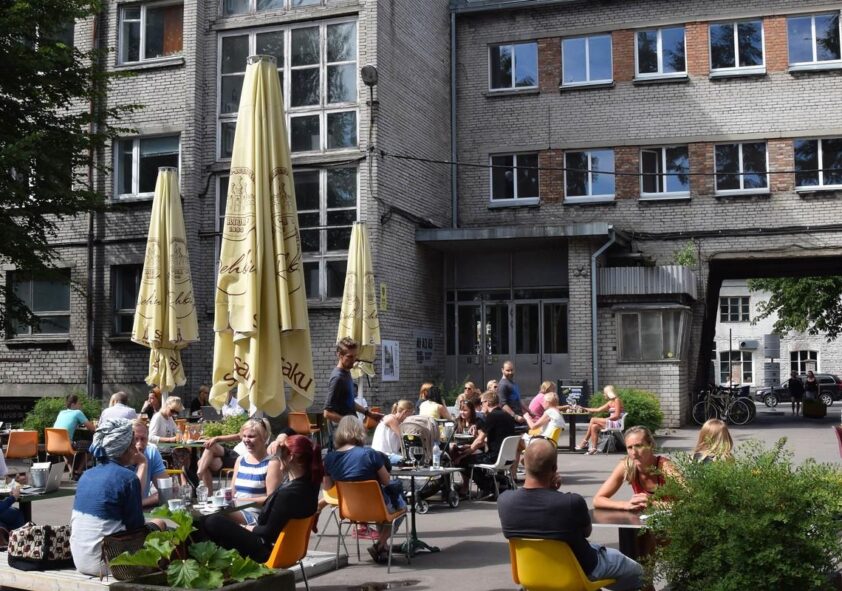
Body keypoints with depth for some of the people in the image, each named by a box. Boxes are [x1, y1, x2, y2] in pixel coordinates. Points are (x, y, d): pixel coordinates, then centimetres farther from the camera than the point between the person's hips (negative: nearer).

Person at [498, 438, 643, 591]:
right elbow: (587, 531, -13)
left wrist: (549, 489, -17)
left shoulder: (504, 500, -24)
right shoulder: (572, 502, -37)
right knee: (636, 573, 24)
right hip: (580, 569, -4)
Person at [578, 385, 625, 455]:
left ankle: (585, 442, -7)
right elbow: (598, 410, 21)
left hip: (616, 423, -8)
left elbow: (616, 416, -16)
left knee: (593, 420, -15)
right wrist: (586, 409, 25)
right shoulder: (610, 402, 19)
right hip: (611, 423, 8)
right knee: (594, 426, -12)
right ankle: (593, 448, -14)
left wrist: (606, 419, -14)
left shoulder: (617, 400, -8)